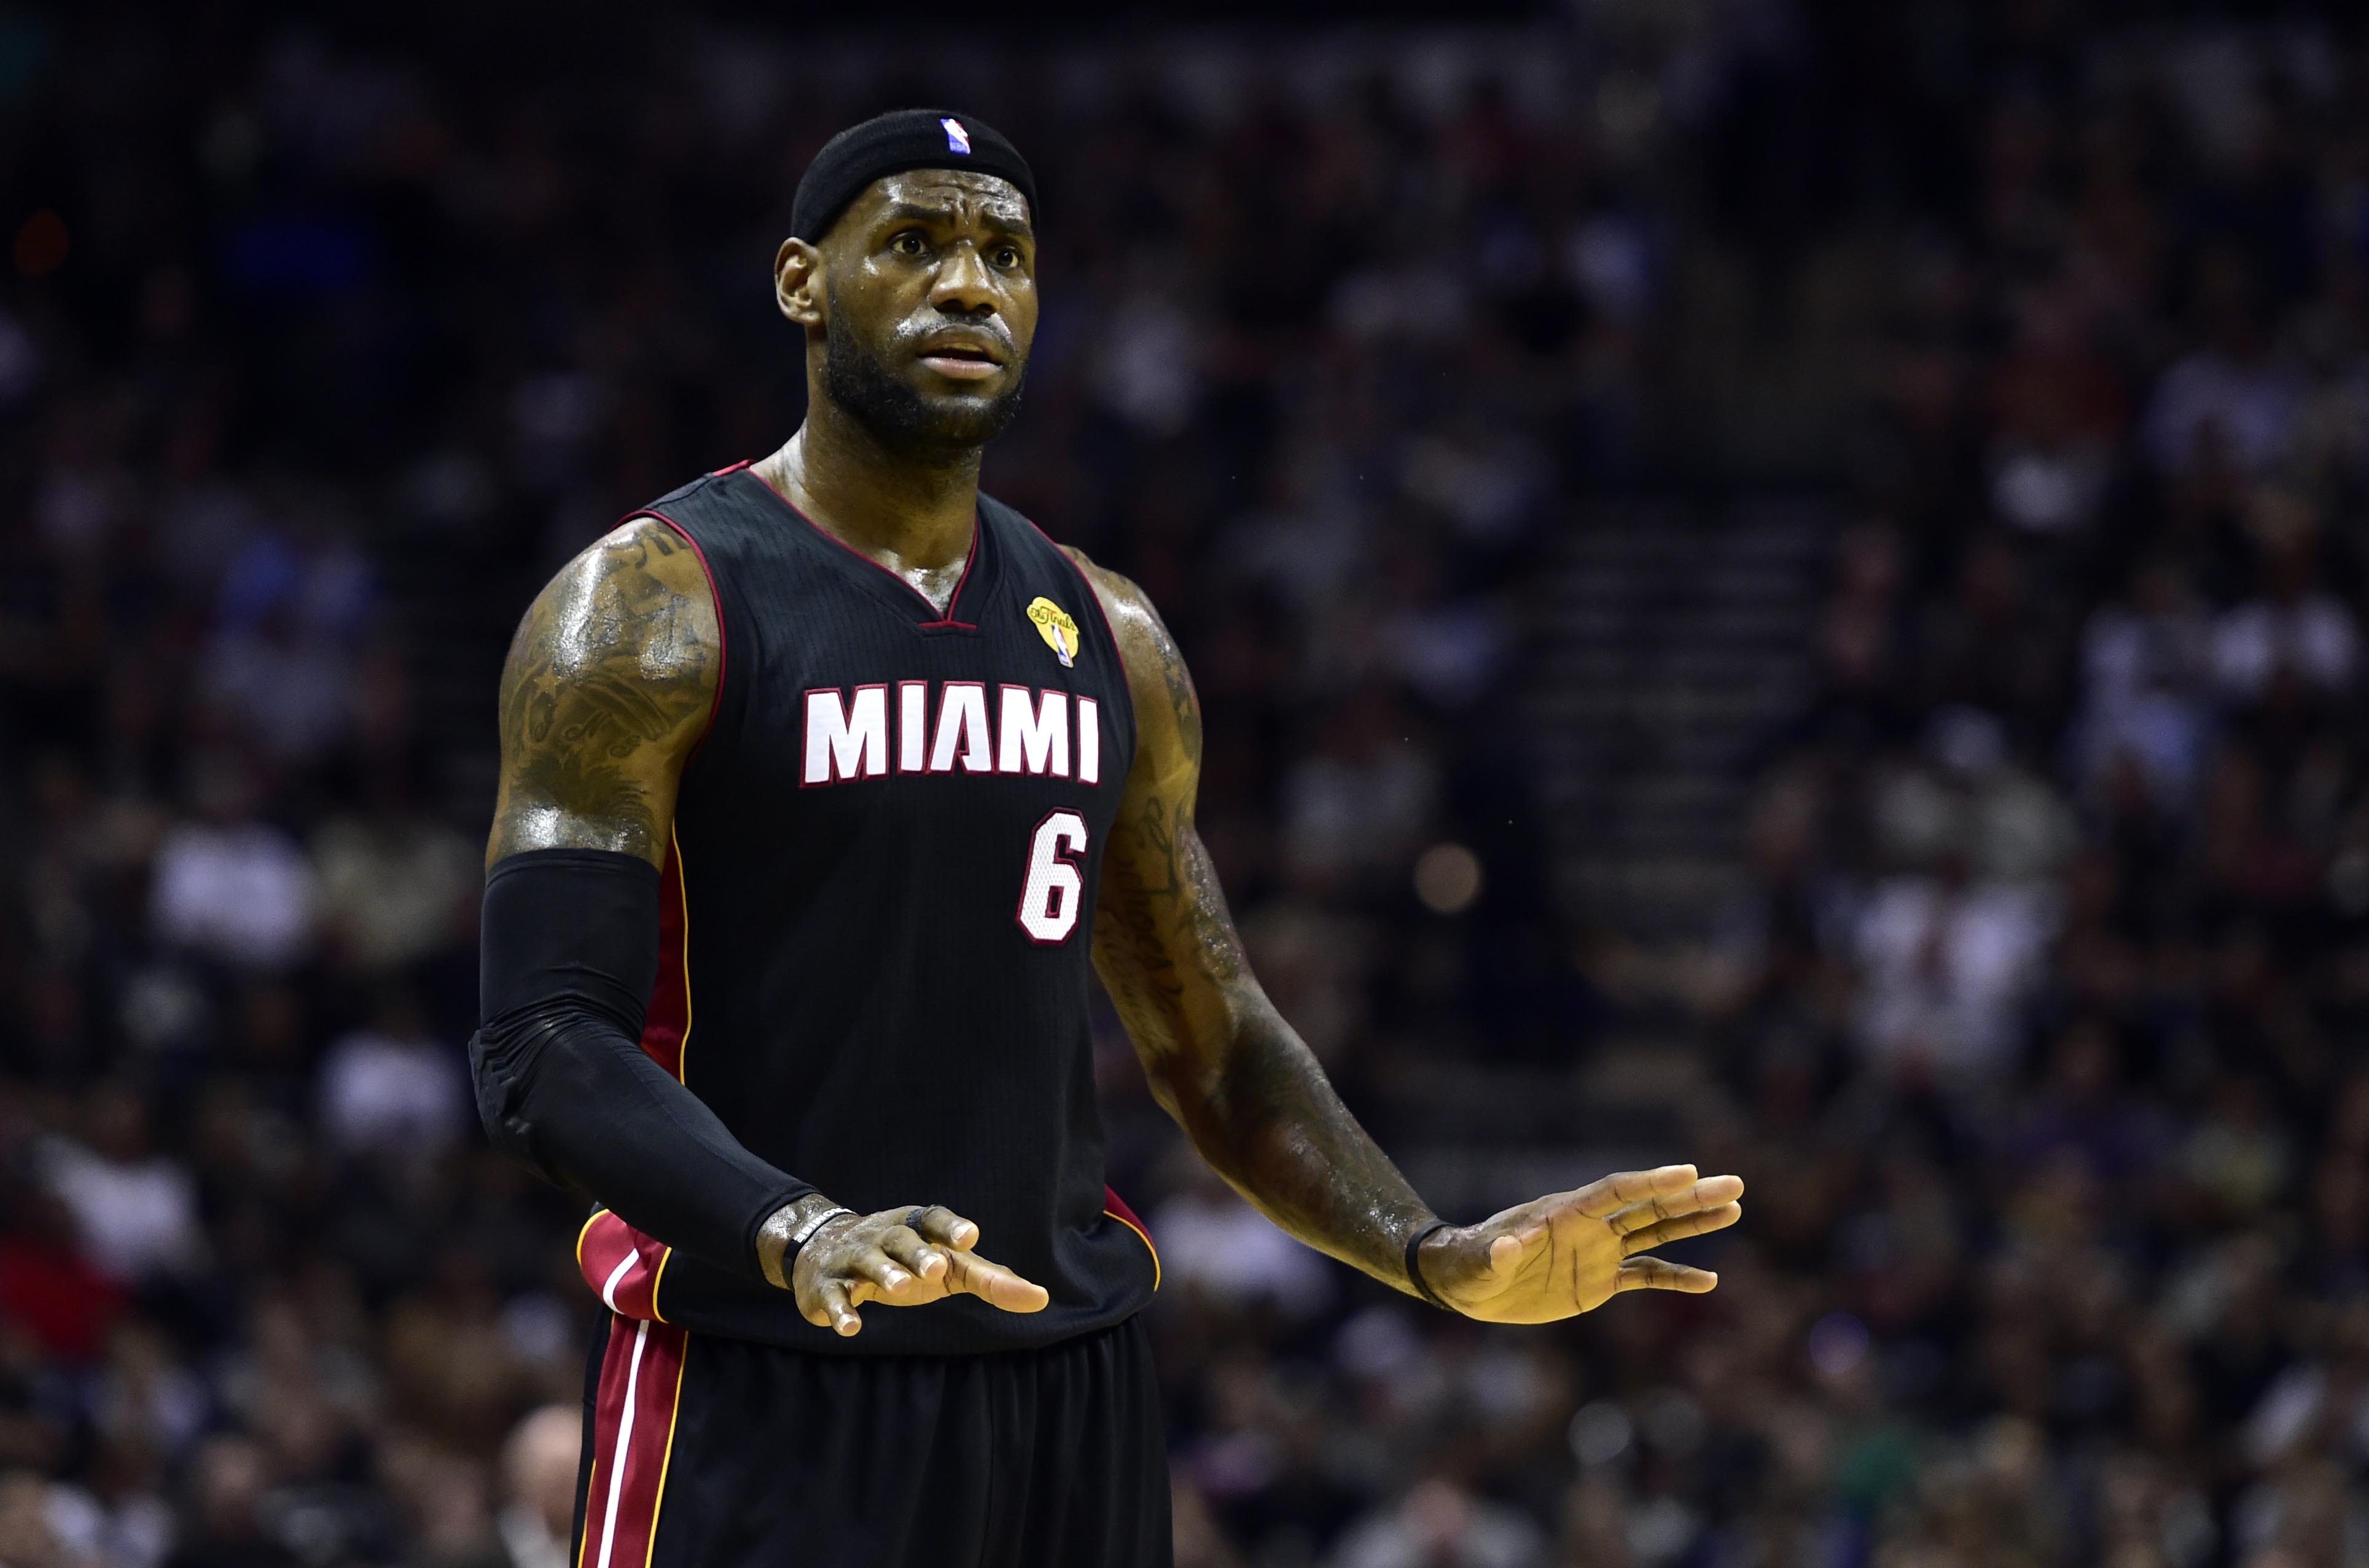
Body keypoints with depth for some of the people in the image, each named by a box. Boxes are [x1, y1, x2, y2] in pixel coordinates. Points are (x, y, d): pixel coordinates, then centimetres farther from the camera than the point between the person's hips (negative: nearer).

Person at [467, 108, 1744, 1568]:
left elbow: (1216, 1044, 20)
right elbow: (544, 1049, -14)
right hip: (762, 1388, -5)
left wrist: (1439, 1258, 4)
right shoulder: (650, 612, -5)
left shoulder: (1106, 639, 14)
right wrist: (793, 1236, -30)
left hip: (1069, 1392, 5)